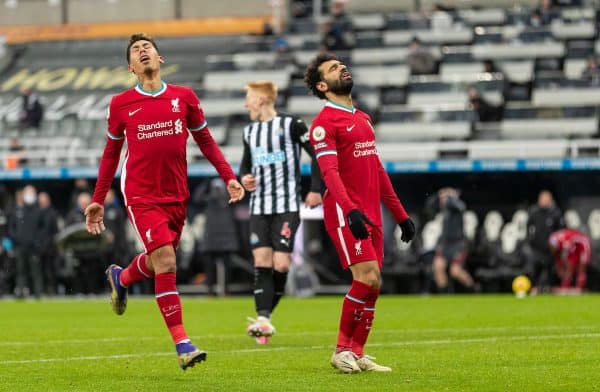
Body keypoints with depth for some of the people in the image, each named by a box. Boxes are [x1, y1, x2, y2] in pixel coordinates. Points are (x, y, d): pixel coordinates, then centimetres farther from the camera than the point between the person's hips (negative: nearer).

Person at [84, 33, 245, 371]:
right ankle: (182, 344, -11)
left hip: (177, 196, 3)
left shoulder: (184, 97, 2)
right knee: (165, 262, -15)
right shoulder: (121, 104, -1)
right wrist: (98, 200, 10)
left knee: (159, 261, 16)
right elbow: (111, 154, 10)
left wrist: (229, 177, 1)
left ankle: (120, 278, 52)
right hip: (141, 196, -3)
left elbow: (205, 141, 12)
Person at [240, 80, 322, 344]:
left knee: (281, 264, -11)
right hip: (259, 208, 5)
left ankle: (265, 316, 3)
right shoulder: (250, 131, 14)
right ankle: (263, 320, -16)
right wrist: (243, 178, 5)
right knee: (261, 262, -8)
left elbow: (318, 153, -2)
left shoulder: (290, 124, -5)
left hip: (287, 206, -5)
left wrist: (316, 189, -8)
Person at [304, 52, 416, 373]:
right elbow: (330, 172, -18)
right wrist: (351, 210, -33)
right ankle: (342, 349, -5)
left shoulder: (363, 119, 20)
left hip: (371, 214, 8)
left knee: (372, 285, 4)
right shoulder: (325, 122, -7)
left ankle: (356, 353, 10)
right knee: (368, 278, -16)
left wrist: (400, 214, 22)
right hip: (345, 214, -8)